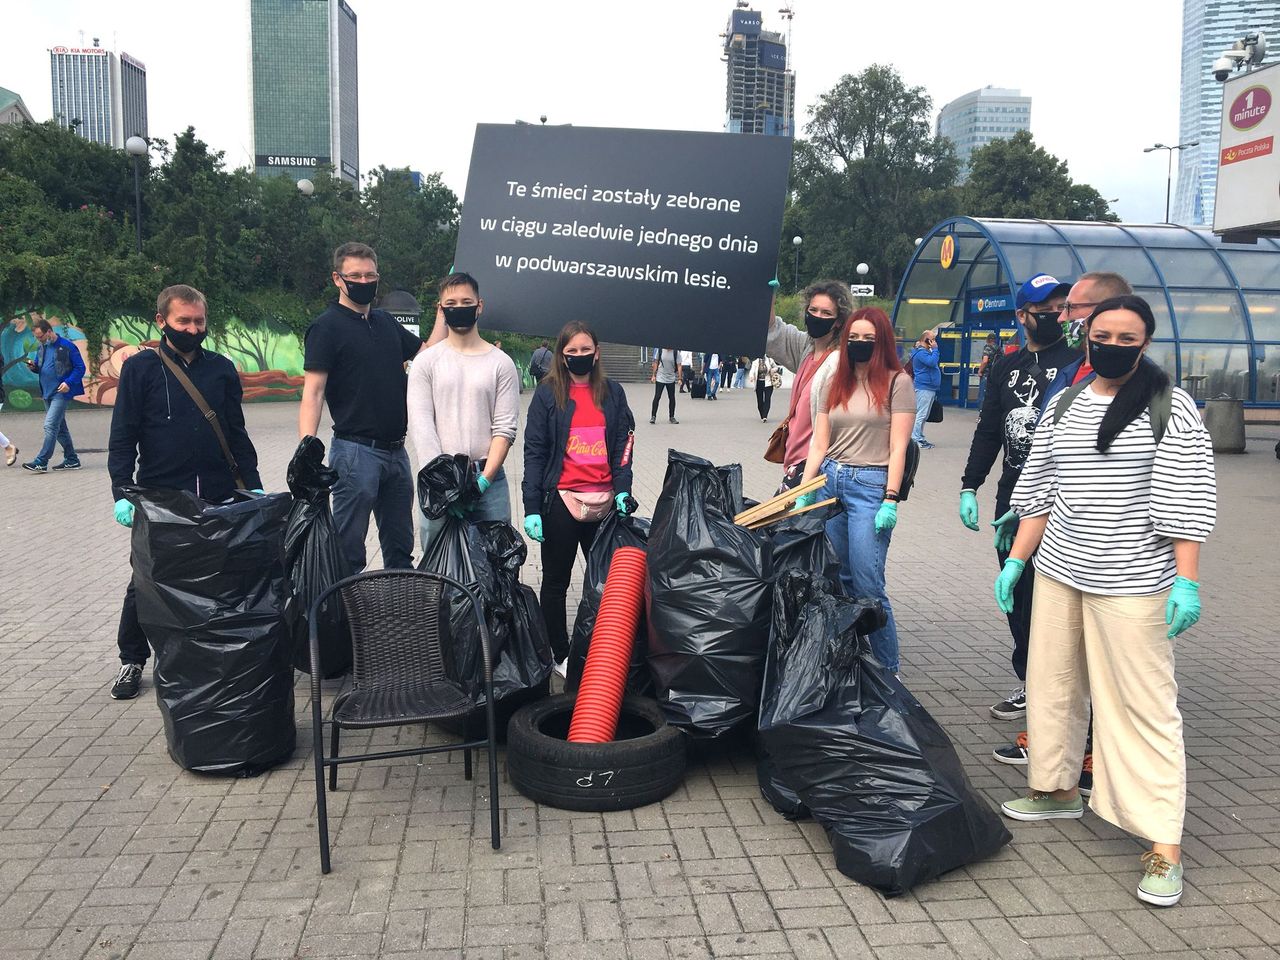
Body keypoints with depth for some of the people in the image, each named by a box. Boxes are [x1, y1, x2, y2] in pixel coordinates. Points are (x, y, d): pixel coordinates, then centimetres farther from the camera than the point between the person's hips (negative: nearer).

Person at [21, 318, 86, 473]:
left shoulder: (67, 346, -9)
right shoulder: (42, 348, 14)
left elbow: (80, 367, -9)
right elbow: (40, 368, 22)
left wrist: (69, 382, -21)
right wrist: (33, 366, -1)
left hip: (61, 392, -9)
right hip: (47, 393, 9)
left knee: (50, 425, -15)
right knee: (59, 427, 13)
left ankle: (41, 462, -15)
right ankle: (71, 459, 21)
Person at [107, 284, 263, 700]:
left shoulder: (221, 368, 8)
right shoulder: (140, 369, 0)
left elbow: (237, 434, 12)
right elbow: (122, 438, -2)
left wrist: (254, 487, 7)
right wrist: (122, 493, -11)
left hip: (218, 498, 2)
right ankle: (132, 661, 24)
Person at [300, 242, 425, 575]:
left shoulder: (386, 322, 14)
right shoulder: (326, 327, -6)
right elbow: (312, 392, -13)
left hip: (396, 450, 7)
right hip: (355, 450, -7)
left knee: (400, 549, 16)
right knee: (349, 551, 0)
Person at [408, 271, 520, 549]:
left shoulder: (501, 363, 5)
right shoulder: (426, 362, 5)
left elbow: (505, 429, 0)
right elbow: (421, 427, -3)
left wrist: (484, 479, -11)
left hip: (489, 478, 0)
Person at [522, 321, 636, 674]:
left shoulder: (613, 392, 7)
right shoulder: (547, 394, -1)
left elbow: (623, 445, 8)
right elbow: (534, 452, -4)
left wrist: (622, 489, -5)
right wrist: (531, 508, -10)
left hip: (604, 501, 2)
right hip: (561, 502, -2)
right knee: (556, 582, 9)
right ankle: (560, 655, 23)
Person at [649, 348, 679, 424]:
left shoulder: (676, 352, -8)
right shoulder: (659, 350, -6)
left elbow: (679, 365, -6)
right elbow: (656, 363, 3)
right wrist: (653, 375, 2)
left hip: (671, 379, 1)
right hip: (660, 378, -1)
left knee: (672, 398, 5)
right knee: (657, 397, -1)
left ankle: (671, 417, 18)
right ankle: (653, 416, 9)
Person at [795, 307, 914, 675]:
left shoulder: (897, 382, 0)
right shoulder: (834, 384, 14)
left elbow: (898, 447, -5)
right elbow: (819, 444, 11)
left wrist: (891, 500, -12)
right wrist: (804, 492, 4)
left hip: (871, 484, -5)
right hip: (830, 481, 5)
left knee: (867, 585, -8)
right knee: (835, 579, 9)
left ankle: (888, 670, 5)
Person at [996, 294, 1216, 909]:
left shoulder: (1170, 408, -4)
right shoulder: (1063, 404, 10)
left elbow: (1187, 500, -9)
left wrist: (1186, 582, -16)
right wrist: (1016, 560, 10)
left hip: (1130, 581, -6)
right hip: (1058, 571, 6)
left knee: (1143, 703, -5)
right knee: (1050, 685, 14)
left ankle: (1164, 844, 2)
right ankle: (1057, 790, 34)